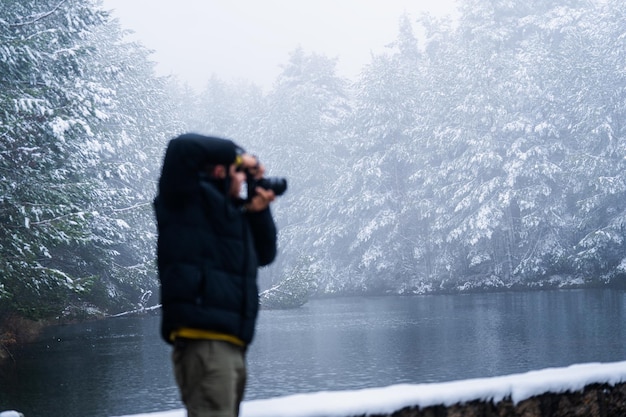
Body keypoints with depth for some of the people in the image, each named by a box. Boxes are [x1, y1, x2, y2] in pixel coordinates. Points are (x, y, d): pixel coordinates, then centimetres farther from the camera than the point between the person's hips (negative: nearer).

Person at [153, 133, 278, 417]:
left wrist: (259, 211, 16)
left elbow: (265, 254, 29)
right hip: (202, 341, -10)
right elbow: (183, 148, -14)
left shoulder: (235, 214, 26)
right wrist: (237, 153, -1)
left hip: (232, 345, 10)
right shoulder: (188, 197, 1)